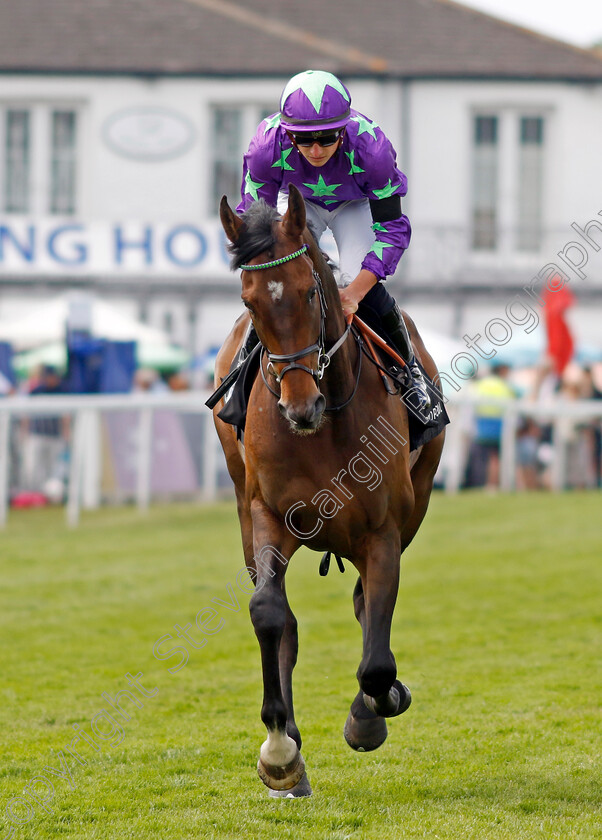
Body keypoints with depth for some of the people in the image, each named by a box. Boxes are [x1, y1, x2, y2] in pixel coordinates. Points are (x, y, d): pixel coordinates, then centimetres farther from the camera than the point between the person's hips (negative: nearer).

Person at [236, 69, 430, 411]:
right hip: (298, 200, 1)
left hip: (357, 203, -1)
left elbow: (393, 228, -32)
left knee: (362, 284, -19)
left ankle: (409, 366, 8)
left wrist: (356, 290, -40)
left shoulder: (370, 147, -40)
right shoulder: (267, 147, -37)